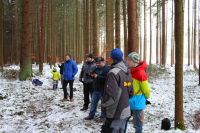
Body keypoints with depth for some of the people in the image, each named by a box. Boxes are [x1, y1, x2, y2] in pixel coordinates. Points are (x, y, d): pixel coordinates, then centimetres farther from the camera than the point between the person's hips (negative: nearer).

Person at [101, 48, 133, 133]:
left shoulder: (113, 72, -18)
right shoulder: (127, 72, 9)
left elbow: (111, 94, -23)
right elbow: (130, 90, 13)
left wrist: (104, 104, -6)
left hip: (115, 114, -8)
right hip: (126, 111, 8)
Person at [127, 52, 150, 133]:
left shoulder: (140, 73, -21)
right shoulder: (133, 71, 5)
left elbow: (145, 88, -14)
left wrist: (146, 97, 0)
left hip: (137, 101, -8)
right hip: (132, 99, 8)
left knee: (137, 121, 4)